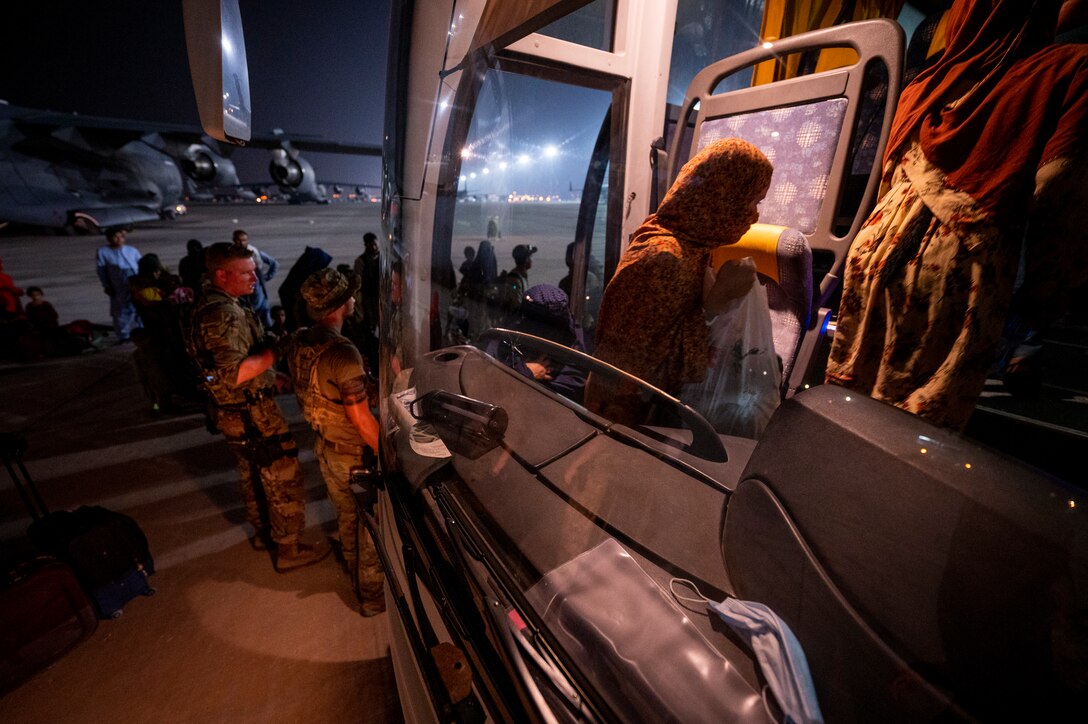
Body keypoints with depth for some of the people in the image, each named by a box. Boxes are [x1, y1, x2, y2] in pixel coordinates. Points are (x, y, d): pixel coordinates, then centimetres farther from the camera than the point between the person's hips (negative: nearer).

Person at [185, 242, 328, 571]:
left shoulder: (215, 303, 8)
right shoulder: (222, 313, -25)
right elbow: (233, 374, -31)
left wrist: (272, 378, 15)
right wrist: (275, 352, -26)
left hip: (238, 412, 10)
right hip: (253, 415, -10)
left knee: (253, 475, 24)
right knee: (284, 478, 2)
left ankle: (263, 531, 42)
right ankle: (289, 549, 16)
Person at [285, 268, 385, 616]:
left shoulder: (297, 343, -4)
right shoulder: (343, 352, -30)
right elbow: (361, 418, -26)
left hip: (324, 446, 8)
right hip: (354, 453, -8)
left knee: (346, 515, 27)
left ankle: (355, 574, 50)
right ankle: (373, 594, 31)